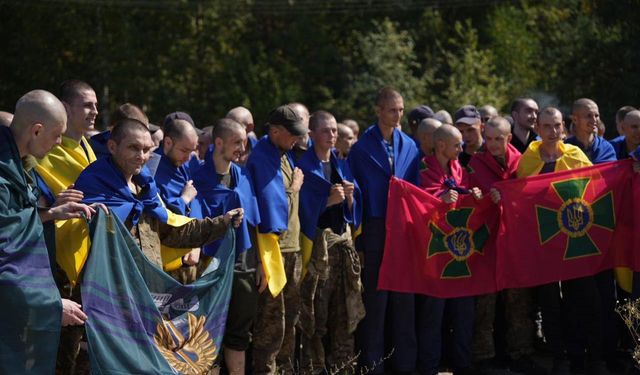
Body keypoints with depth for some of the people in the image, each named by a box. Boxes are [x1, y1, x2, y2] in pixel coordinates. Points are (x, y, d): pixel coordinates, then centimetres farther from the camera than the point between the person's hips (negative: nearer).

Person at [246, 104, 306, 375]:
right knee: (272, 319, -5)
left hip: (292, 245, 9)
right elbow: (273, 202, -21)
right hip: (273, 246, -9)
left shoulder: (284, 155, 13)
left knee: (290, 315, 15)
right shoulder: (262, 159, -15)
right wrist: (293, 189, -6)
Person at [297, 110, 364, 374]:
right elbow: (302, 207, -10)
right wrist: (327, 201, -21)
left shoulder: (341, 166, 15)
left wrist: (349, 197, -6)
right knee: (315, 312, -7)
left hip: (343, 241, 6)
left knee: (343, 310, 4)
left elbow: (352, 210, 14)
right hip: (316, 242, -6)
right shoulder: (303, 165, -4)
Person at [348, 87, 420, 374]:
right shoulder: (361, 148, -2)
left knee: (404, 299, 7)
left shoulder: (409, 146, 8)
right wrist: (358, 242, -7)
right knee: (375, 299, 1)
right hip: (375, 231, -3)